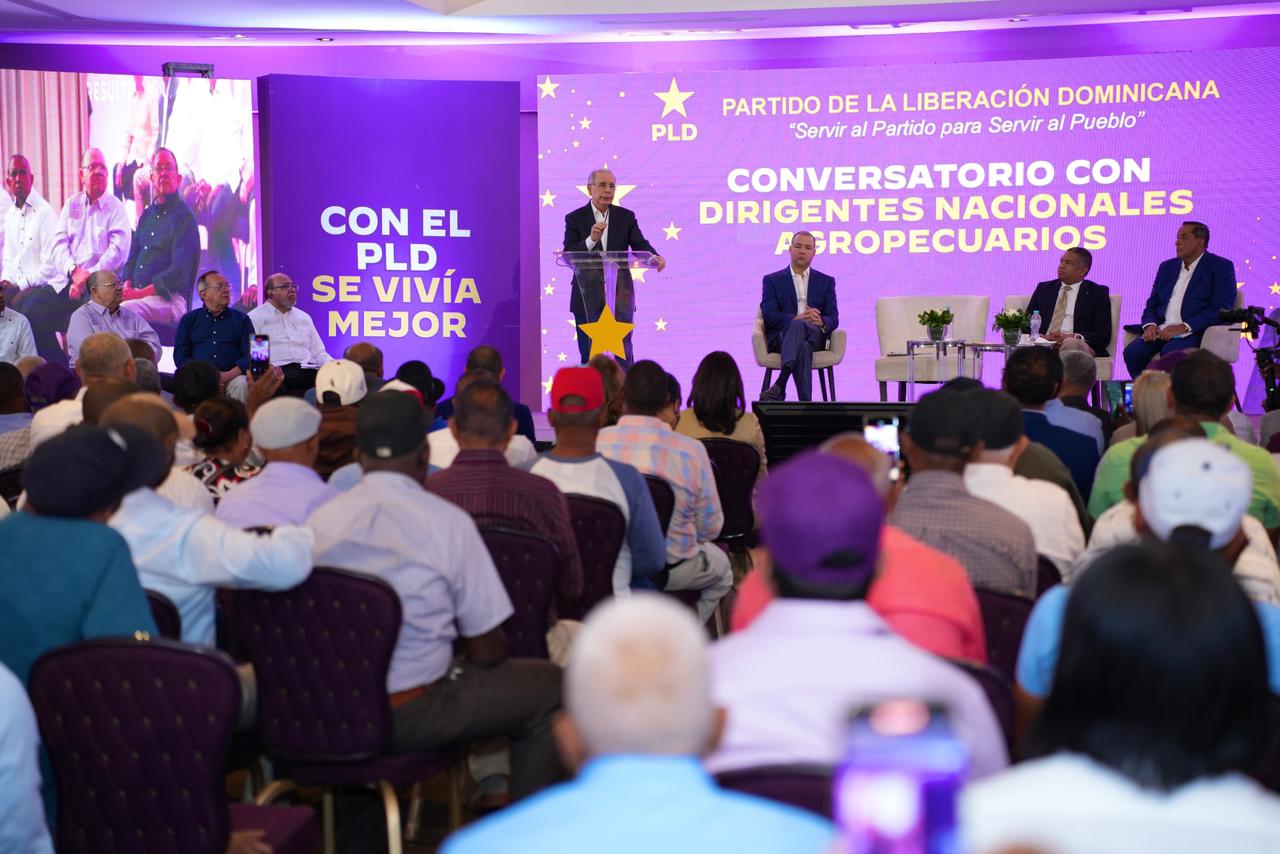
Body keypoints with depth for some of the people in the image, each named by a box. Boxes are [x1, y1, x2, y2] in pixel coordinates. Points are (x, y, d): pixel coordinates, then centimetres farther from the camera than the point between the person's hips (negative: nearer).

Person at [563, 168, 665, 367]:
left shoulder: (626, 217, 6)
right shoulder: (575, 218, 2)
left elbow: (640, 245, -5)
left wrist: (655, 257, -27)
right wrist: (591, 240, -24)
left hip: (620, 295, 1)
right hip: (588, 296, -1)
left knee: (624, 353, 2)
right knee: (589, 355, 6)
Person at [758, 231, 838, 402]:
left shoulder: (826, 282, 22)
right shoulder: (772, 280, 16)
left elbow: (833, 319, 10)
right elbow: (768, 316, 1)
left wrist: (821, 322, -18)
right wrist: (796, 318, -20)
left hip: (815, 336, 1)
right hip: (781, 336, -1)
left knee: (799, 326, -40)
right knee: (802, 347, -40)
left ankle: (780, 385, -57)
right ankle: (805, 401, -52)